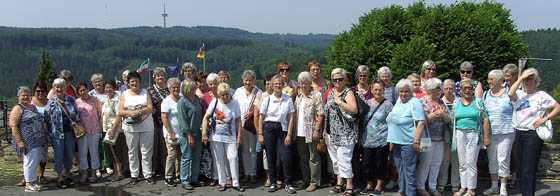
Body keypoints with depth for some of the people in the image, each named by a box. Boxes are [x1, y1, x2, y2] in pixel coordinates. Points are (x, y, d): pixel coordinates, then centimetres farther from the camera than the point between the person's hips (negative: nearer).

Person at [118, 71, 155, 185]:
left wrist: (138, 112, -19)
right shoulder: (124, 95, 6)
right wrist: (130, 113, -20)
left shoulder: (145, 92, 6)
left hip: (146, 127, 0)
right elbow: (120, 112, -2)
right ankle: (134, 175, 16)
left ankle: (148, 175, 10)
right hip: (130, 127, 0)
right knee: (132, 152, 7)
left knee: (146, 152, 3)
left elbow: (150, 108, -4)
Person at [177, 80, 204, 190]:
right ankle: (184, 181, 11)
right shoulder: (182, 102, -14)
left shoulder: (196, 98, 7)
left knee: (197, 158, 12)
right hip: (186, 134, -7)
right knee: (187, 158, 1)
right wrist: (189, 135, -17)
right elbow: (183, 120, -17)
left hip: (197, 133, 7)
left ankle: (194, 179, 24)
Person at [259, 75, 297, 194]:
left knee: (286, 158, -5)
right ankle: (273, 183, 18)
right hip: (269, 129, 0)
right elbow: (261, 118, 4)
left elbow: (291, 118, 1)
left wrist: (289, 135, -5)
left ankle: (288, 184, 7)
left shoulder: (288, 99, 1)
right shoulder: (267, 99, 1)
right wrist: (260, 134, 0)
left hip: (283, 129, 0)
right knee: (271, 157, 6)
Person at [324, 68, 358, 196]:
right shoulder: (331, 92, 13)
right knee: (335, 159, 13)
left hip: (345, 133, -7)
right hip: (332, 132, 8)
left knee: (343, 159, -10)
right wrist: (326, 130, 20)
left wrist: (340, 102, -23)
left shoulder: (348, 92, -8)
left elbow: (354, 110, -21)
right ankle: (339, 184, 25)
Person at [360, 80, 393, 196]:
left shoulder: (387, 104, -6)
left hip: (382, 141, -4)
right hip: (367, 140, 4)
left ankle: (379, 186, 22)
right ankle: (369, 184, 26)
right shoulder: (367, 103, 6)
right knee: (366, 163, 7)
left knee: (380, 164, 7)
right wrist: (361, 137, 13)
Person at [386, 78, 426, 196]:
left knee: (409, 171, -2)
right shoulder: (399, 101, 14)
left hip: (408, 143, -8)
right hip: (396, 142, 8)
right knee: (400, 169, 17)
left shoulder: (414, 103, -12)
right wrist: (392, 140, 20)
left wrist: (416, 141, -24)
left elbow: (421, 122, -19)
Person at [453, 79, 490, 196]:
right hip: (460, 135, 3)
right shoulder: (456, 103, 9)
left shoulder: (478, 102, 0)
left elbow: (485, 120, -2)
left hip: (474, 134, -3)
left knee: (470, 163, -5)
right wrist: (453, 137, 5)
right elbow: (452, 120, 11)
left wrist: (486, 137, -6)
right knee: (462, 163, 8)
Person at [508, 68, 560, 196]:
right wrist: (521, 78, -12)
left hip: (533, 134, -4)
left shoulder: (541, 95, 0)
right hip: (518, 133, 5)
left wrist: (545, 119, -11)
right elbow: (510, 94, -15)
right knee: (520, 167, 12)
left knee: (529, 169, -6)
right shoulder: (519, 94, 8)